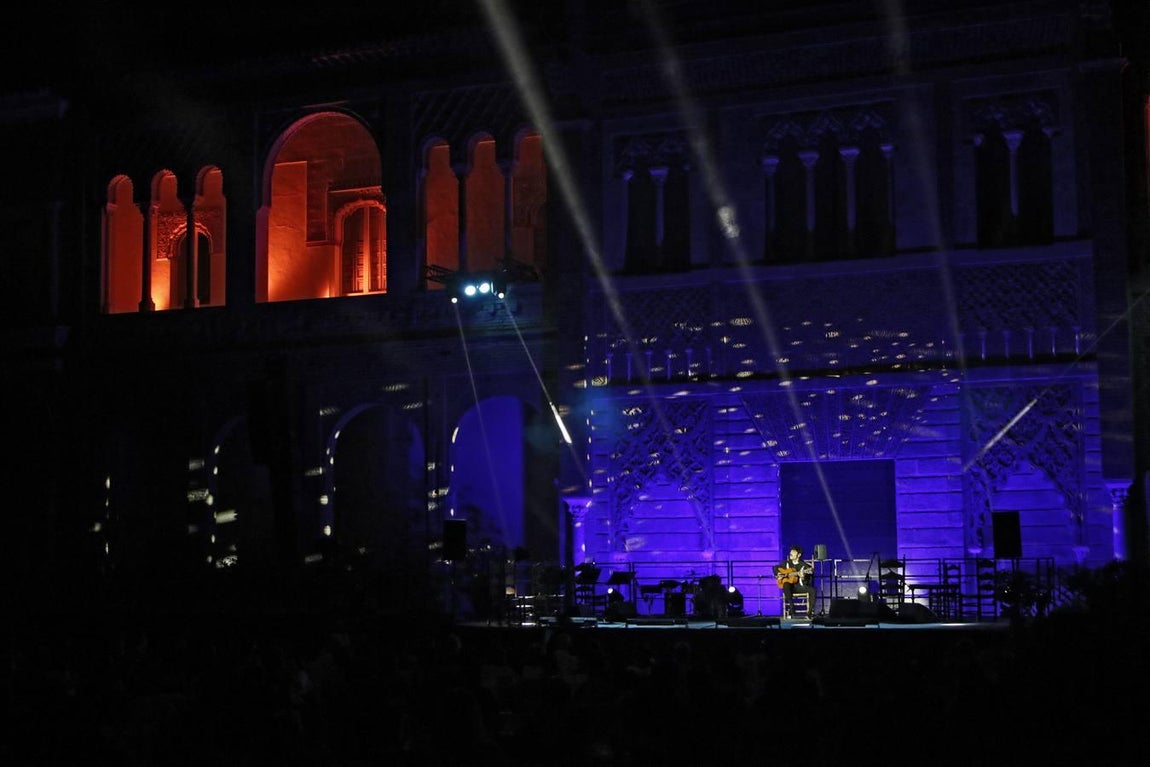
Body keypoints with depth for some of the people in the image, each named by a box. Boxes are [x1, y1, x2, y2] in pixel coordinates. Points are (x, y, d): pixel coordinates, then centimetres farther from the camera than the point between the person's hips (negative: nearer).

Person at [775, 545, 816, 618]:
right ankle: (791, 610, -29)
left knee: (813, 590, -30)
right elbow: (776, 568, 21)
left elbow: (808, 581, -6)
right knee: (786, 585, -36)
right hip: (790, 586, 1)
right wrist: (778, 574, 1)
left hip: (801, 585, -1)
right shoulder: (787, 563, 9)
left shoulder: (804, 565, -1)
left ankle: (810, 612, -25)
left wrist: (803, 576, -28)